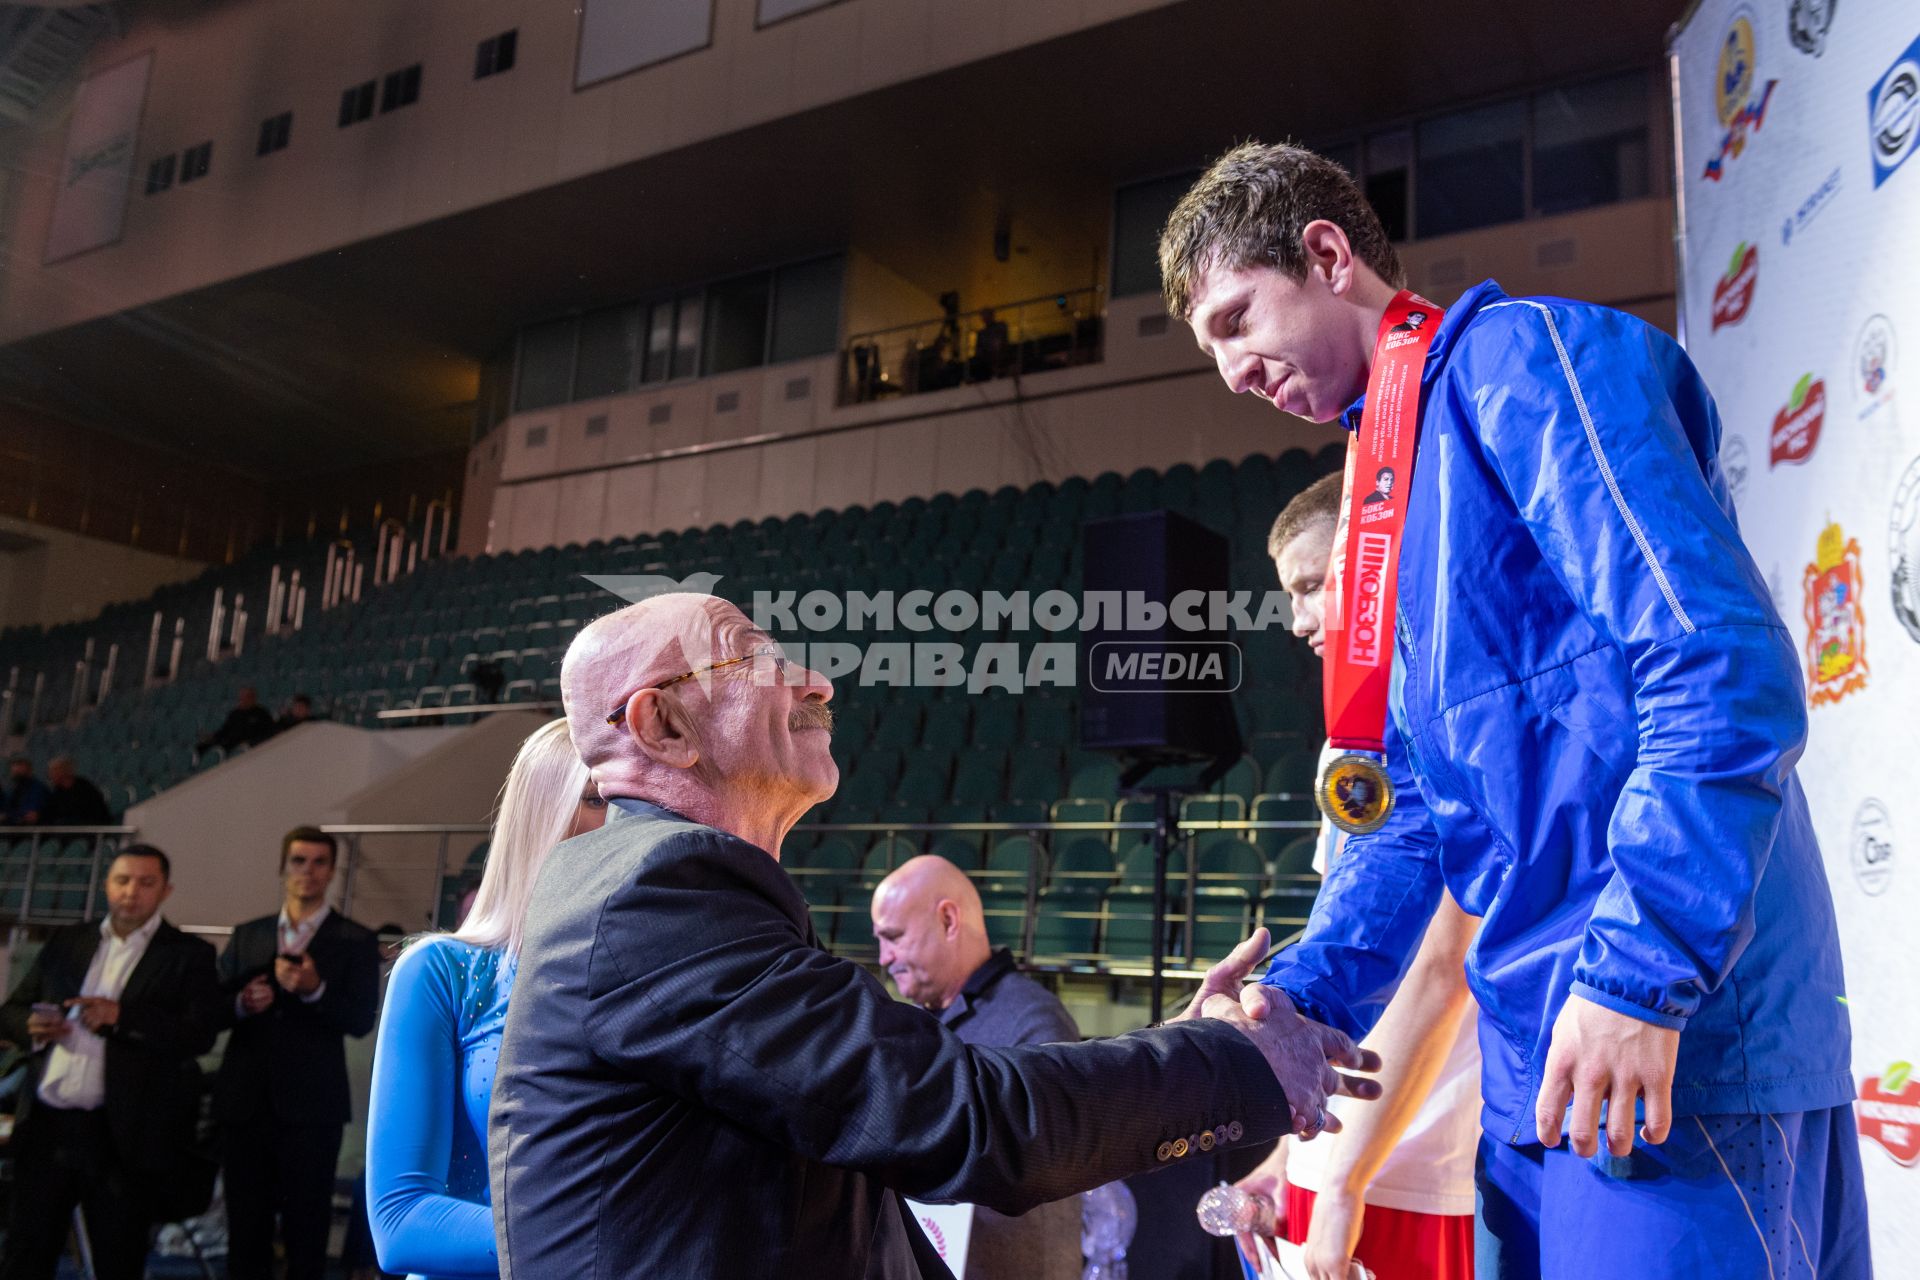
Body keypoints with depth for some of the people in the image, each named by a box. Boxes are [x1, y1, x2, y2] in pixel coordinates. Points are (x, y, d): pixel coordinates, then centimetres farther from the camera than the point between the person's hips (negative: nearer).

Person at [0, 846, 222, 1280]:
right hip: (46, 1126, 3)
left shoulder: (189, 954, 0)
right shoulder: (66, 941, 13)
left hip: (121, 1138, -3)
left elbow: (199, 1034, -11)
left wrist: (121, 1016, -22)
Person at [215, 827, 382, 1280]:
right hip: (245, 1102, 3)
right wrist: (242, 1003, -13)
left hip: (310, 1106, -3)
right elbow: (214, 1009, 9)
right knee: (245, 1223, 10)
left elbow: (361, 1020, -8)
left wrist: (315, 990, -24)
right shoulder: (246, 936, 13)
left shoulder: (355, 941, 1)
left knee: (306, 1226, 4)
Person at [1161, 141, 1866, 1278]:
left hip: (1672, 1051, -9)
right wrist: (1302, 998, 5)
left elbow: (1729, 669, -19)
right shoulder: (1400, 478, 20)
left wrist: (1638, 974, -23)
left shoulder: (1522, 355, -7)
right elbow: (1415, 800, 18)